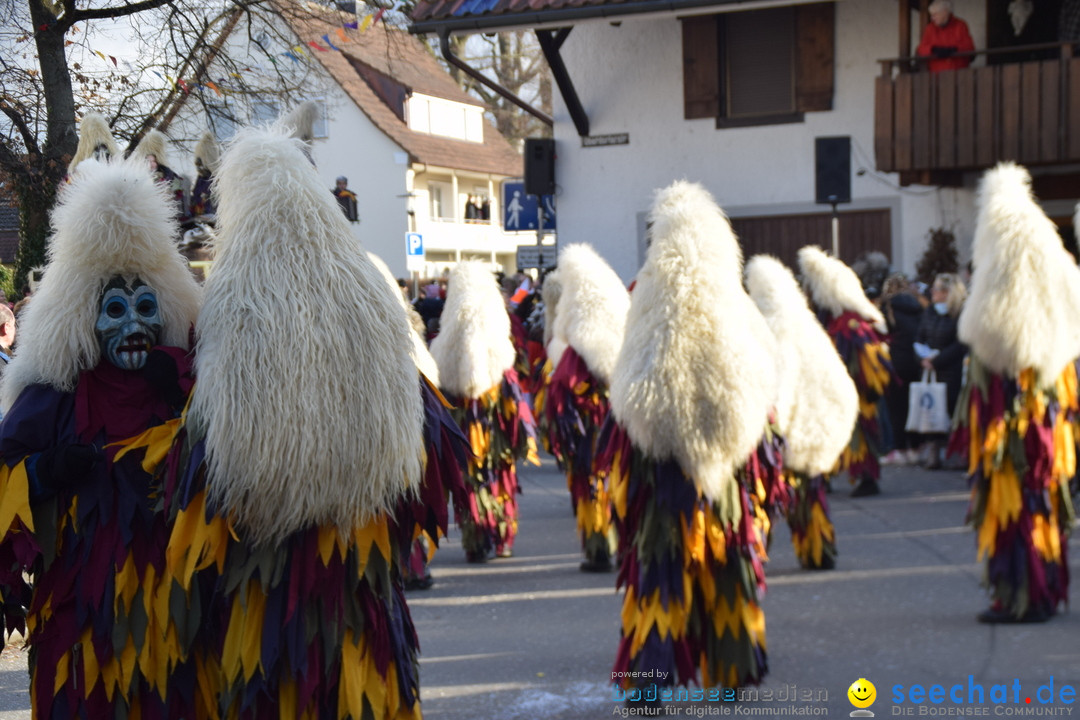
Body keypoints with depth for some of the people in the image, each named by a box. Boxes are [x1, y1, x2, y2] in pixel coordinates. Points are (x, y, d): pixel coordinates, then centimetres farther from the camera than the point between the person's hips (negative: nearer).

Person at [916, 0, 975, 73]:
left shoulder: (960, 26, 4)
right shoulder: (930, 28, 8)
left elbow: (969, 49, -6)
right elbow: (921, 50, 0)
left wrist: (954, 50, -24)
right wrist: (933, 49, -21)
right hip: (936, 74, 1)